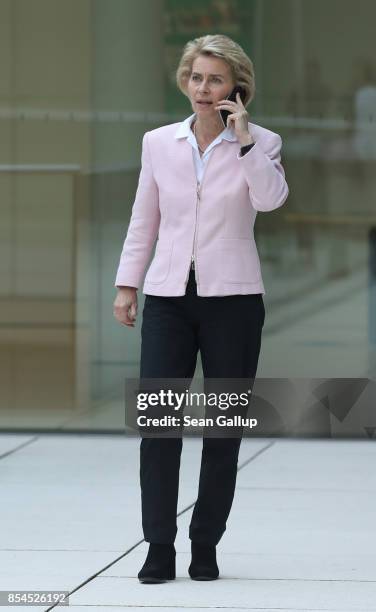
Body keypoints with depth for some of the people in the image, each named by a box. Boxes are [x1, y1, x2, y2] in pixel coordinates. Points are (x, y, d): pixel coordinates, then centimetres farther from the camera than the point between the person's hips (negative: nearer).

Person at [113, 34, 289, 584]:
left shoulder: (259, 143, 0)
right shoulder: (158, 143, 7)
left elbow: (271, 198, -19)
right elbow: (143, 221, 13)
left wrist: (244, 139, -20)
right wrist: (126, 284, 8)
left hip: (232, 299, -1)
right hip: (169, 297, 2)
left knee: (224, 427, 4)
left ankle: (206, 547, 14)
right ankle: (159, 549, -1)